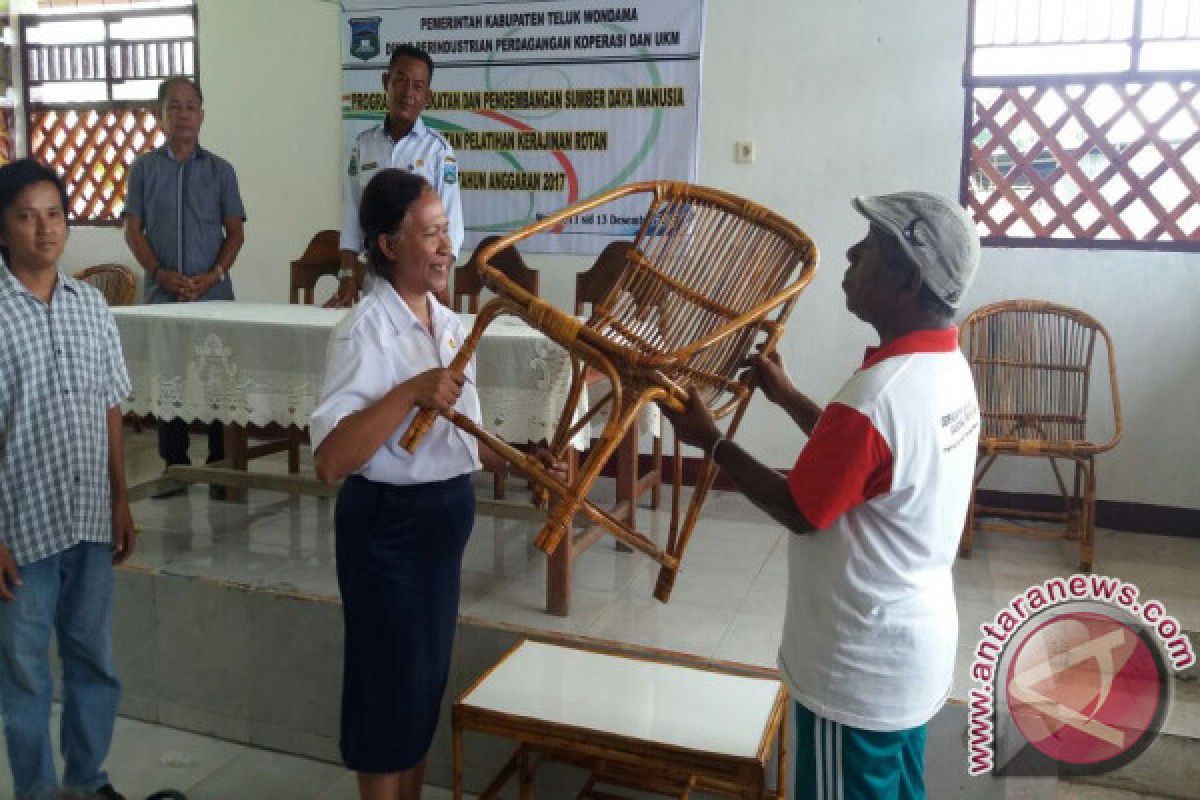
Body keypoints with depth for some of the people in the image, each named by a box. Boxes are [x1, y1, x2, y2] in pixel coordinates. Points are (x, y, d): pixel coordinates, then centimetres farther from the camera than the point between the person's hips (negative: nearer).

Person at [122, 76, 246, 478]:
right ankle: (174, 463, 13)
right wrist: (161, 274, -10)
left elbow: (235, 232, 4)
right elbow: (133, 230, 5)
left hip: (214, 295, -1)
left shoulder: (220, 170, 6)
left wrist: (214, 275, -10)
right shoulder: (144, 168, 7)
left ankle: (221, 464, 9)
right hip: (160, 294, 1)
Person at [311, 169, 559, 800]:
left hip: (445, 516, 8)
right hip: (389, 523, -8)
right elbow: (330, 462, -27)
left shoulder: (450, 324, 6)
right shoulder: (365, 331, -19)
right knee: (391, 680, 8)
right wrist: (410, 393, -32)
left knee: (427, 679, 20)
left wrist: (523, 462, 2)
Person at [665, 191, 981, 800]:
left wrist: (711, 441, -8)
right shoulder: (947, 369, -1)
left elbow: (800, 511, -18)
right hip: (915, 644, 9)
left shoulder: (876, 396, -31)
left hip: (860, 667, -9)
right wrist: (787, 397, 17)